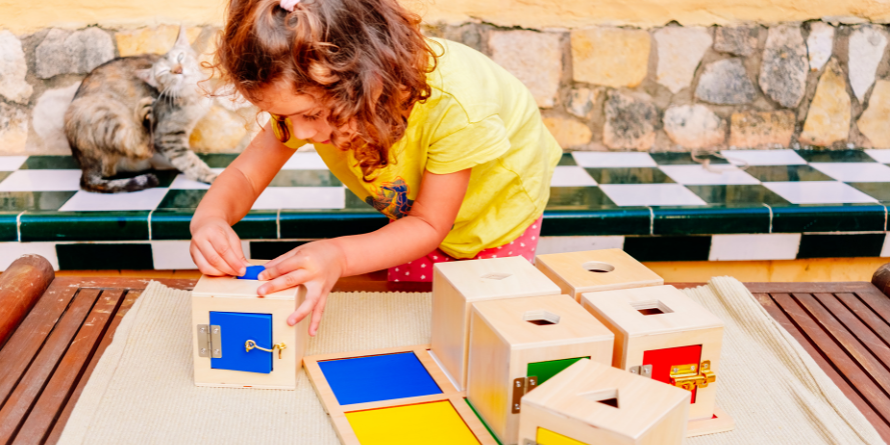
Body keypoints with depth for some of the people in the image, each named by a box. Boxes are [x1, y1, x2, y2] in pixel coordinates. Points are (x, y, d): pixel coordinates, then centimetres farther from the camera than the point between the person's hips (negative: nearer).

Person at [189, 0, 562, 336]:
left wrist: (338, 256, -49)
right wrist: (209, 218, -46)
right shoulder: (312, 95, -31)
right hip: (416, 211, 4)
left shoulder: (453, 105, -46)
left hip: (500, 201, -4)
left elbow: (429, 224, -33)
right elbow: (246, 174, -22)